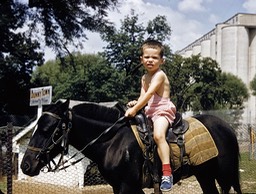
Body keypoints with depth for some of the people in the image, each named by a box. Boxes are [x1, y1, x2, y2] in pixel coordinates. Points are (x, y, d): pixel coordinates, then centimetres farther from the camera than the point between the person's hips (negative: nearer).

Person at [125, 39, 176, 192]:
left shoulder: (160, 75, -9)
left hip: (163, 109, -10)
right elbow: (143, 96, 14)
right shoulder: (144, 78, 17)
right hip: (149, 111, 10)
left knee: (158, 135, -33)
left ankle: (167, 173, -36)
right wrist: (136, 103, -9)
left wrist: (135, 109, -25)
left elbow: (149, 94, -19)